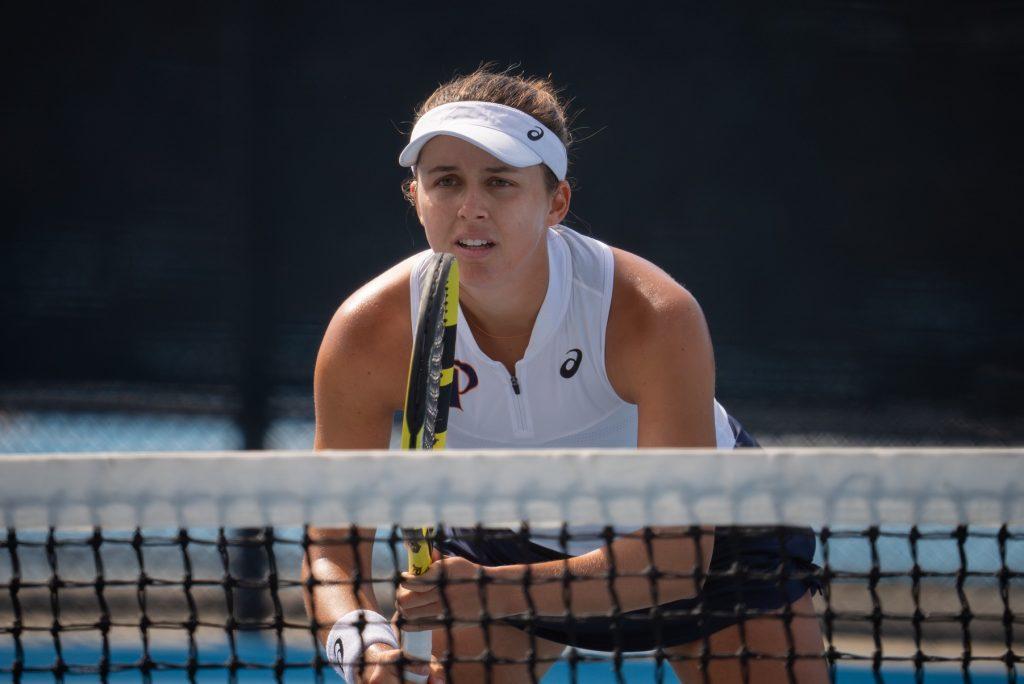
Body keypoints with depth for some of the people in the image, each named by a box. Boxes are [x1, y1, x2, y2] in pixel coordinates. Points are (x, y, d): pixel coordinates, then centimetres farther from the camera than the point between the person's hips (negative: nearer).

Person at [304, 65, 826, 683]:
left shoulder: (658, 318, -37)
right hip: (510, 535, 2)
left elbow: (676, 555, -37)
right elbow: (333, 551, -24)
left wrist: (500, 589, -50)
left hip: (709, 533, -2)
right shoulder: (367, 336, -30)